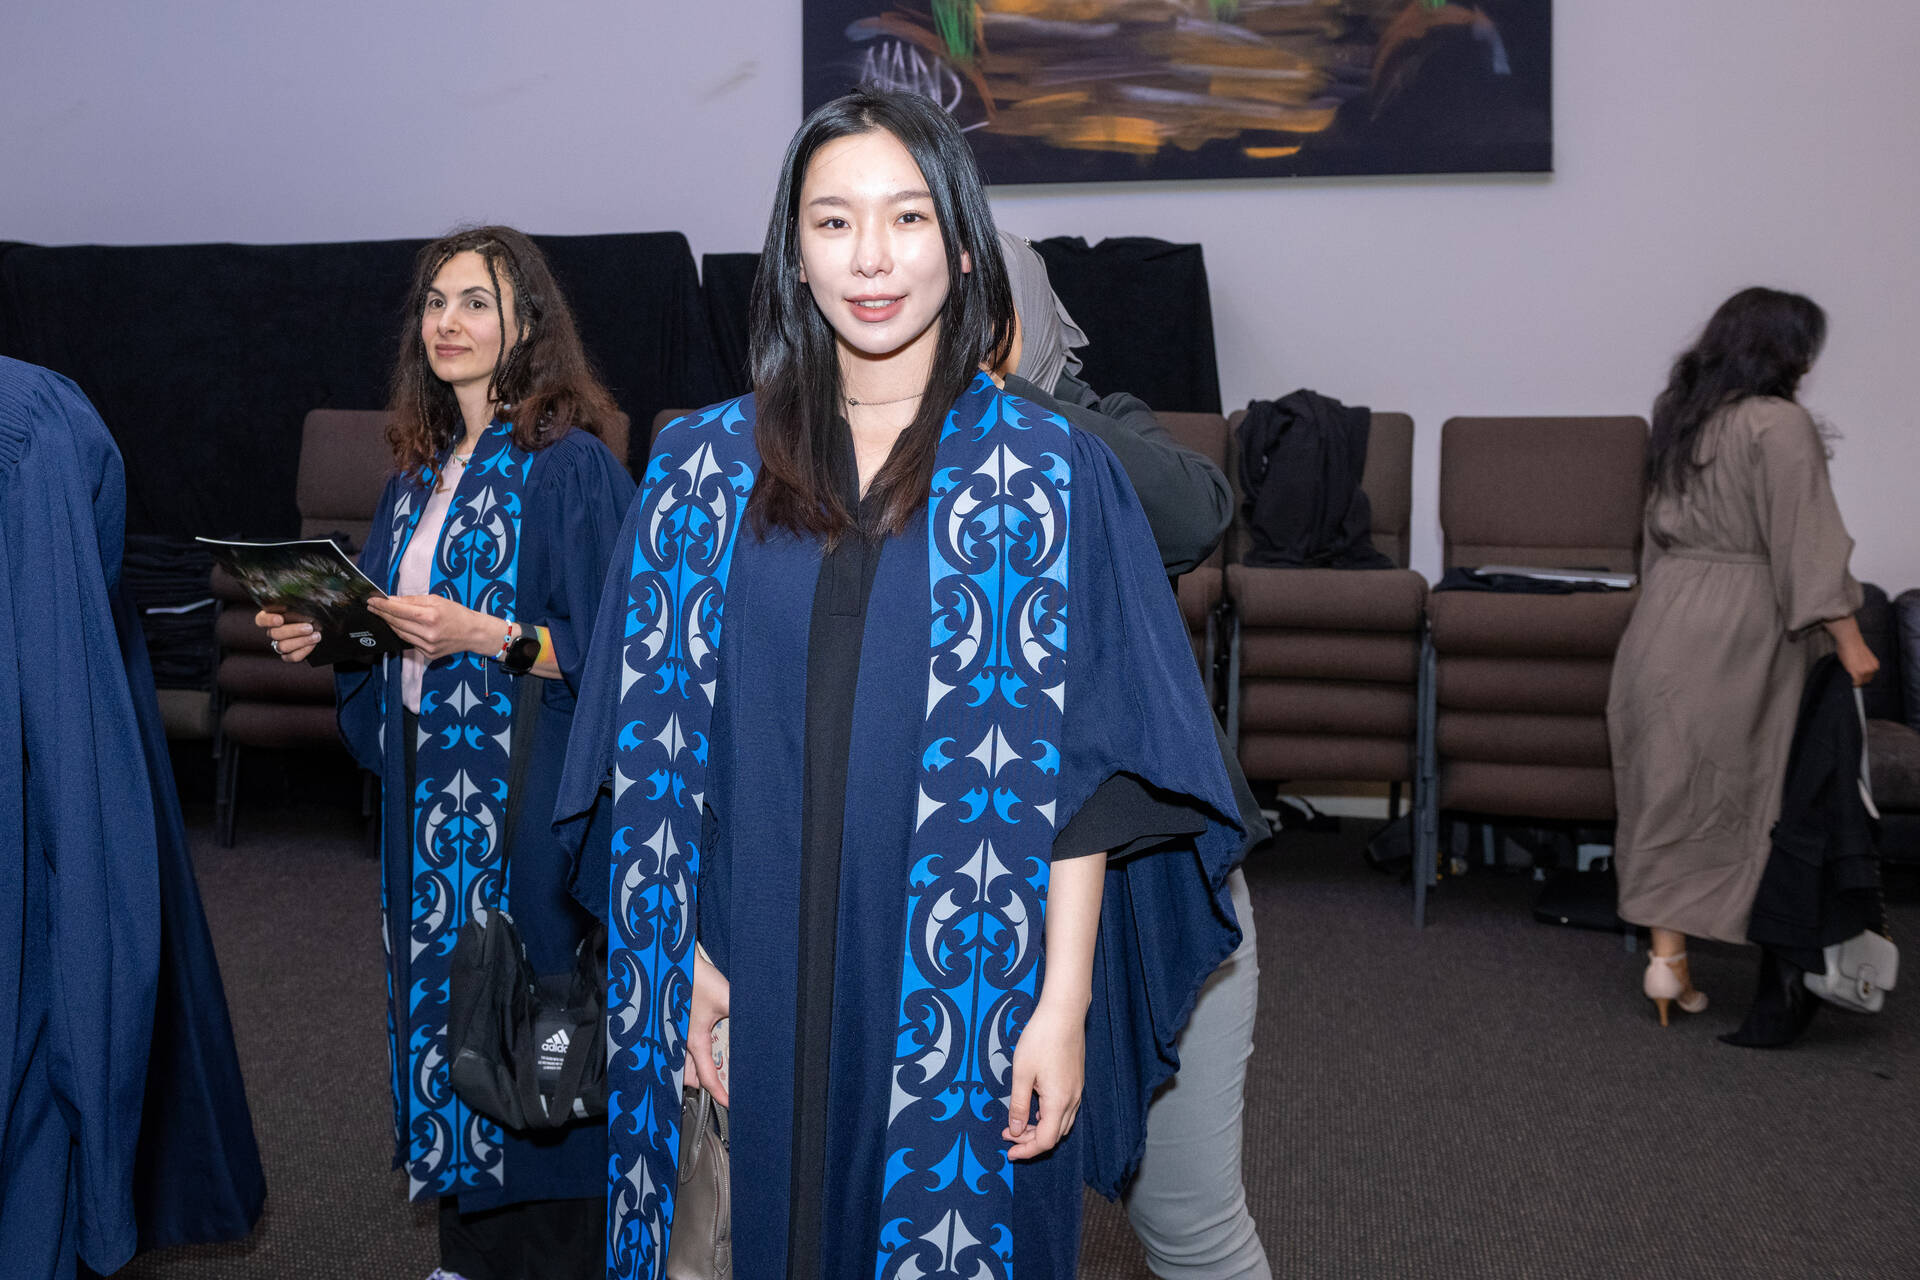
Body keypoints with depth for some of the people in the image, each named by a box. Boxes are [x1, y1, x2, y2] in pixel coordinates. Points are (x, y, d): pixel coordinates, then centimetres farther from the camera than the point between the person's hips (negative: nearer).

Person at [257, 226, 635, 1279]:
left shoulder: (570, 466, -10)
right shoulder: (421, 471, 13)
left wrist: (489, 636, -23)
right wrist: (327, 633, 3)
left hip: (529, 794, -7)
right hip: (427, 786, 7)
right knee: (442, 992, 12)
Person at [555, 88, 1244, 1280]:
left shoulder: (1052, 473, -4)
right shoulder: (707, 466, 3)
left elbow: (1080, 765, -7)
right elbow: (663, 745, 5)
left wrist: (1064, 1001, -11)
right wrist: (688, 952, 0)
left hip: (967, 981, -2)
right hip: (771, 976, 2)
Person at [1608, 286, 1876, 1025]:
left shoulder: (1679, 416, 13)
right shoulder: (1779, 424, -10)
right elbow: (1807, 539, -14)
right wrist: (1848, 637, -13)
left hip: (1666, 612, 7)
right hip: (1735, 629, -7)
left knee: (1668, 780, 7)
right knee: (1718, 791, 2)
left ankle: (1665, 944, 7)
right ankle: (1671, 952, 4)